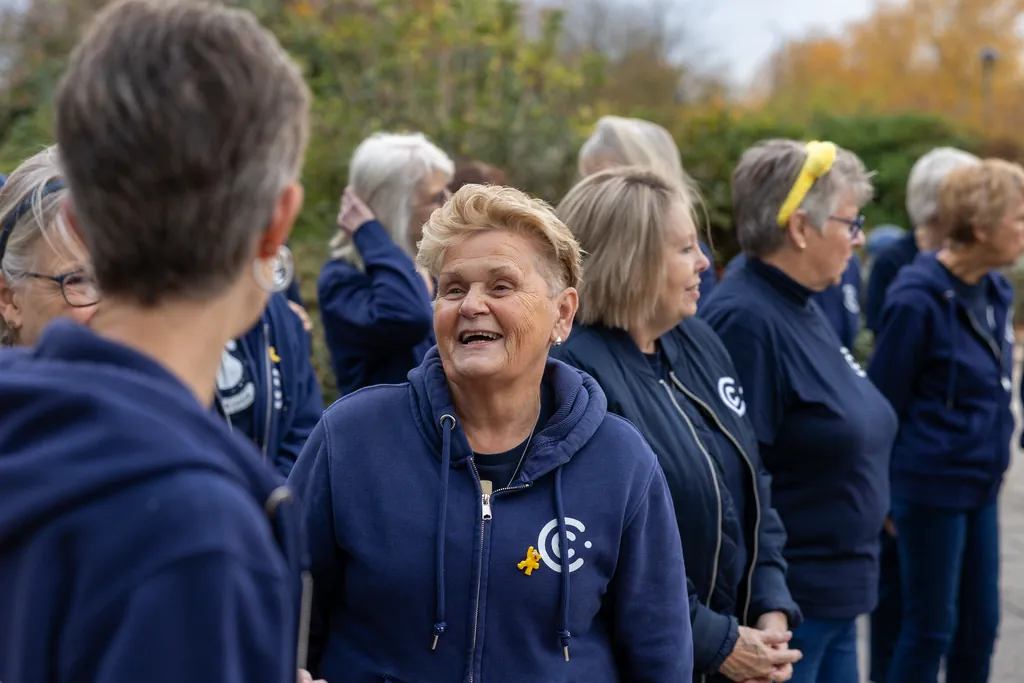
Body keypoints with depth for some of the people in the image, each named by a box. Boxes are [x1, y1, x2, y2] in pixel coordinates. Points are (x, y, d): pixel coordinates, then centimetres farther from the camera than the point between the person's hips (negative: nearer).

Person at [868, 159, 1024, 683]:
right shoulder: (918, 299, -17)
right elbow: (883, 403, -12)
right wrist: (885, 495, -8)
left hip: (981, 487, 7)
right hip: (933, 485, -7)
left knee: (980, 624, 14)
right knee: (931, 627, 4)